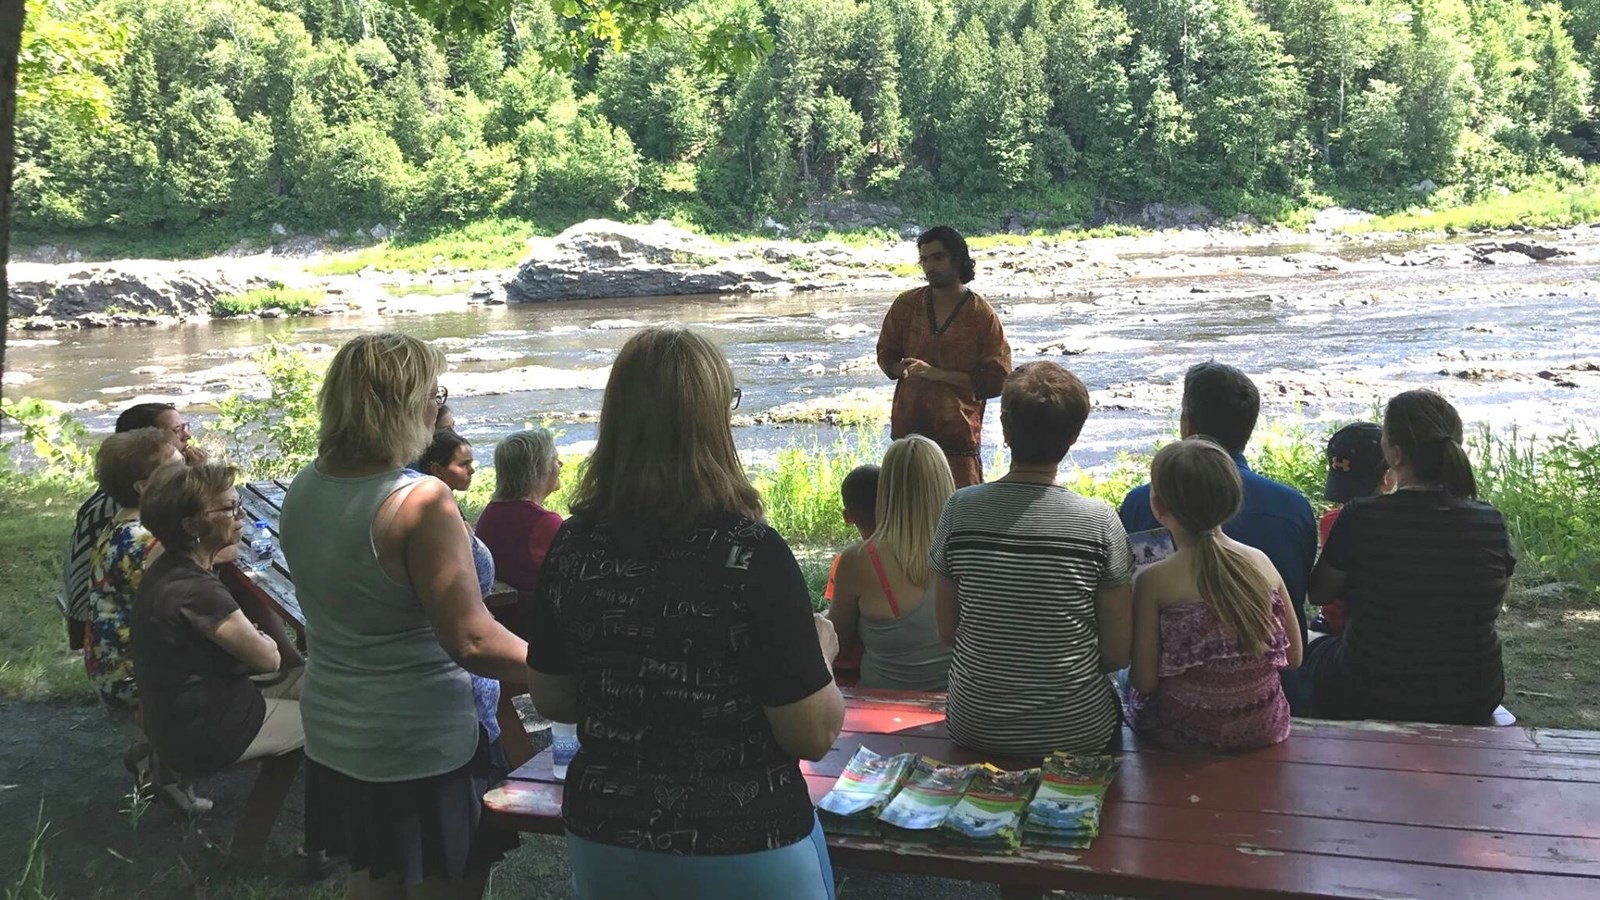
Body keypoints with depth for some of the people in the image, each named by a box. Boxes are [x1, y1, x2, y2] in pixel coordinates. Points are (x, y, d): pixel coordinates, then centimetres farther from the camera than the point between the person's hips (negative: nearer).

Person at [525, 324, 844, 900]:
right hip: (740, 848, -4)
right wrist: (818, 650, 1)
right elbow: (813, 736, -17)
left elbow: (551, 700, 5)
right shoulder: (751, 555, -22)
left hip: (602, 838, 4)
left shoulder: (573, 547, -8)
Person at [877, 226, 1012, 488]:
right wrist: (904, 369, -8)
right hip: (908, 427, 3)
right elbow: (885, 355, 16)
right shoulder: (906, 305, 7)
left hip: (959, 434, -3)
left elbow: (997, 380, -6)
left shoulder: (982, 315, -3)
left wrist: (939, 374, -15)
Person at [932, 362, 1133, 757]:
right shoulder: (1099, 521, -15)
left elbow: (947, 631, -2)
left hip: (974, 730, 1)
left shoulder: (960, 510, -12)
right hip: (1078, 732, -1)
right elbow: (1118, 653, -9)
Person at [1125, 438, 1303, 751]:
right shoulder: (1262, 562, -5)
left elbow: (1144, 682, -15)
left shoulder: (1152, 582, -17)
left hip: (1185, 734, -4)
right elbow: (1294, 657, 2)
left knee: (1124, 678, 25)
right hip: (1266, 728, 4)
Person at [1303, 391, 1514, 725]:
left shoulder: (1360, 518, -21)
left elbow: (1319, 594, -4)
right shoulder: (1492, 523, -11)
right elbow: (1493, 603, 6)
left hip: (1371, 703, -3)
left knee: (1314, 649, 29)